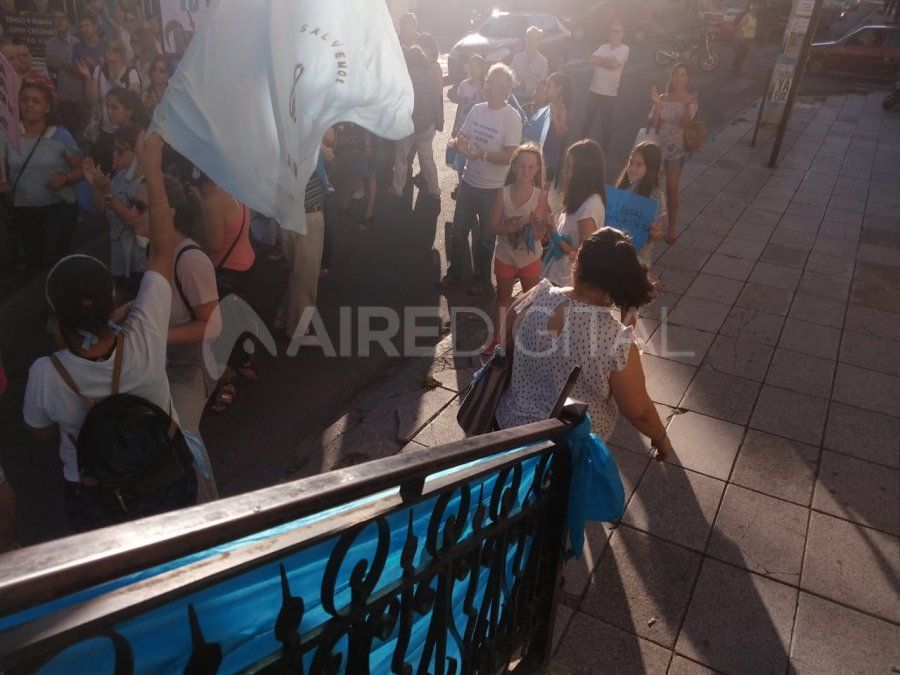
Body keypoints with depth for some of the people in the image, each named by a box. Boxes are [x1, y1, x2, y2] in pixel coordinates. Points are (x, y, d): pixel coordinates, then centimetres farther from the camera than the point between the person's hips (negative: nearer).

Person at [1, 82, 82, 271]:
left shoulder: (61, 136, -9)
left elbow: (80, 169, -4)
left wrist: (64, 177, -23)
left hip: (58, 208, -4)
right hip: (23, 210, 4)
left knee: (52, 263, -2)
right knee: (33, 263, 17)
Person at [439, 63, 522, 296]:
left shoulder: (511, 117, -15)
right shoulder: (477, 109, 2)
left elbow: (510, 156, -20)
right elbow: (460, 139, 7)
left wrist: (482, 154, -32)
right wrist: (458, 144, -17)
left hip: (493, 189, -5)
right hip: (469, 181, 5)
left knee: (484, 237, 12)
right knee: (458, 231, 17)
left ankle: (481, 277, 32)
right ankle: (454, 271, 37)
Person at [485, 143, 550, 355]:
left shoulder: (540, 196, -15)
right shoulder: (503, 193, -13)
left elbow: (539, 234, -16)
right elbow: (494, 226, -13)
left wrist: (533, 225, -38)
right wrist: (514, 226, -30)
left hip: (530, 258, -1)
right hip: (505, 256, 1)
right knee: (502, 297, 19)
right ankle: (496, 338, 35)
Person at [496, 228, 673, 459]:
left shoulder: (537, 297, -20)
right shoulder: (617, 340, -29)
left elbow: (506, 344, 0)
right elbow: (639, 412, -16)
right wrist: (661, 438, 4)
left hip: (511, 423, 3)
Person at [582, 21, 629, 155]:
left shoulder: (624, 49, -6)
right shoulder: (603, 47, 10)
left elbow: (613, 64, -21)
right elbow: (590, 60, -3)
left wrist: (600, 60, -7)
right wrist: (606, 60, -13)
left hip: (609, 93, -5)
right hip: (594, 90, 5)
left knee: (606, 122, 5)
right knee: (588, 118, 14)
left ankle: (604, 149, 17)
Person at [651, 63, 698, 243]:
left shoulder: (691, 100, -5)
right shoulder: (663, 98, 1)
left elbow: (685, 123, -20)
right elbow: (653, 125, -5)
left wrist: (687, 105, -34)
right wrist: (656, 105, -17)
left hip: (676, 149, -2)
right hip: (658, 147, 3)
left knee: (672, 190, 1)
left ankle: (672, 228, 11)